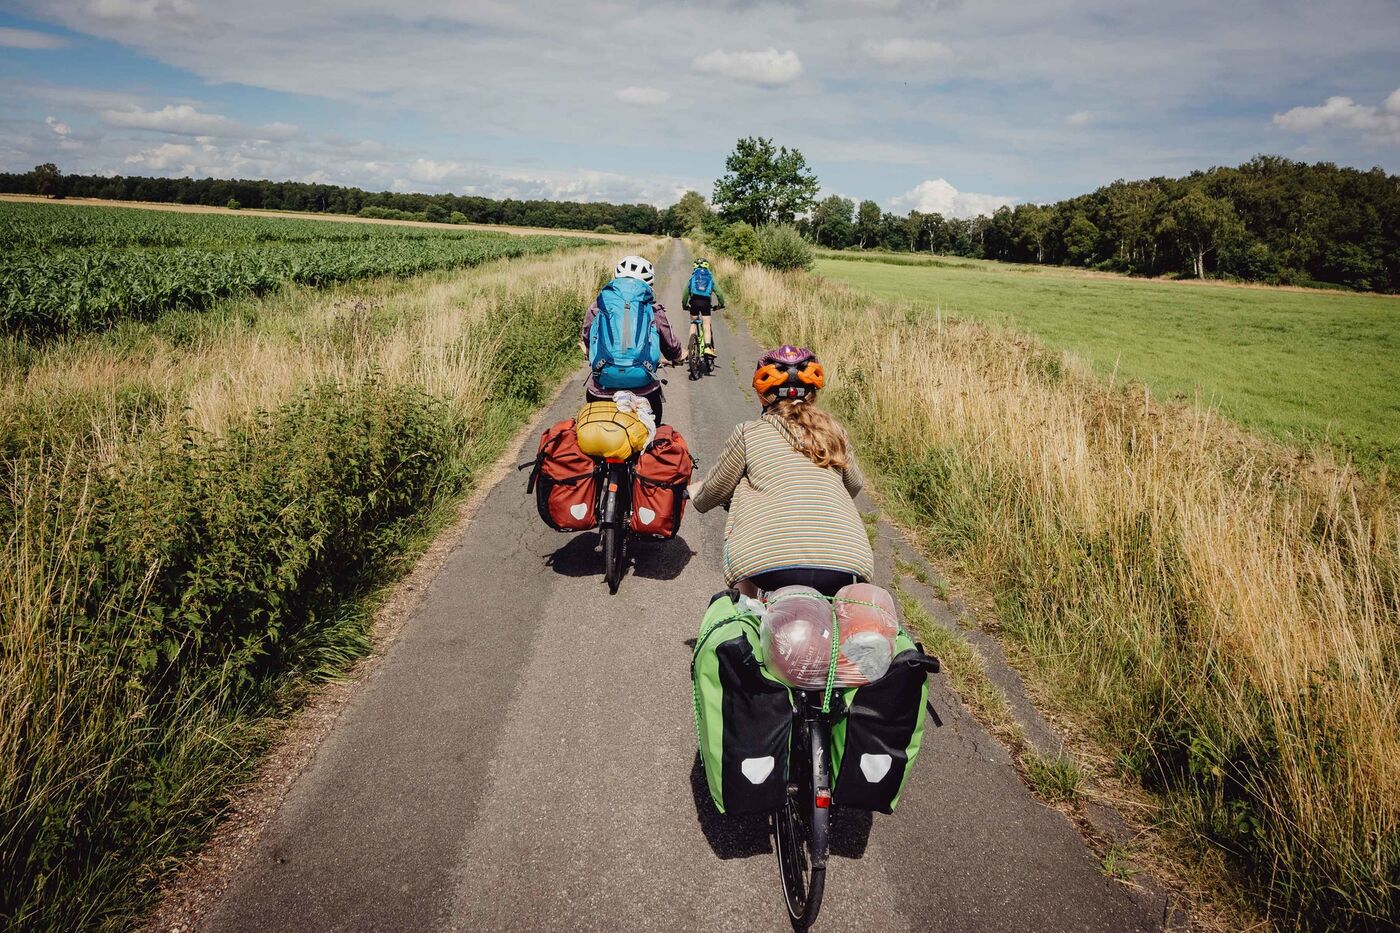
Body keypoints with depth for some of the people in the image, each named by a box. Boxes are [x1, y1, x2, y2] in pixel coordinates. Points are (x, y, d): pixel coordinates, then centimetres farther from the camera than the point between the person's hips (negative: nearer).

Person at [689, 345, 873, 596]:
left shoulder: (749, 433, 9)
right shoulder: (833, 431, 18)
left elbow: (716, 489, 21)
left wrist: (697, 496, 44)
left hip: (770, 568, -2)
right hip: (846, 571, 3)